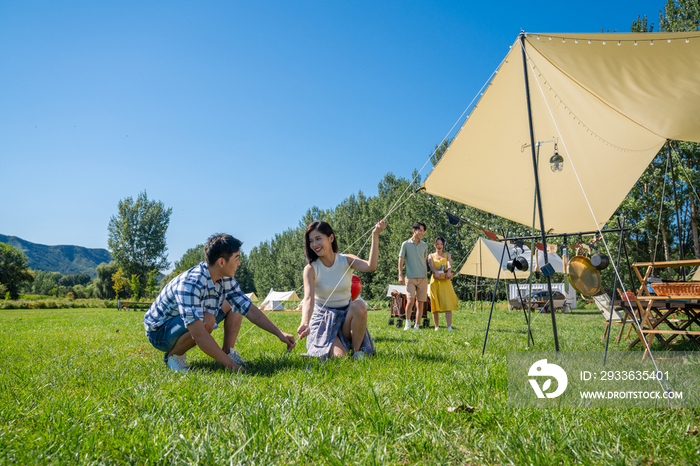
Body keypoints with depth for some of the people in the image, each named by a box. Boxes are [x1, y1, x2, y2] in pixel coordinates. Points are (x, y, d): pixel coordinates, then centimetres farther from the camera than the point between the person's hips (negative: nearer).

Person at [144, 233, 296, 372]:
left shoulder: (226, 281, -8)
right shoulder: (190, 284, -35)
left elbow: (250, 310, -2)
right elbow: (199, 334, -41)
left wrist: (279, 333, -8)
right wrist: (231, 365, -38)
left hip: (191, 323, 8)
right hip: (159, 331, -8)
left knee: (235, 305, 0)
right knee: (206, 320, -36)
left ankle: (228, 351, 2)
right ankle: (173, 354, -11)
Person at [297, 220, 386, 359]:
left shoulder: (346, 260, -5)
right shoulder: (311, 269, -11)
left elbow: (371, 266, -26)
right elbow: (308, 298, -27)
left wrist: (375, 235, -30)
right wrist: (305, 323, -47)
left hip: (346, 315, 2)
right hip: (323, 318, -2)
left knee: (359, 305, -34)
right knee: (339, 356, -26)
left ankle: (357, 350, -13)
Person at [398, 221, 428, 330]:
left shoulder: (424, 246, 11)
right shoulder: (406, 244, 2)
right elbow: (401, 260, 3)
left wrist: (426, 277, 14)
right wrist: (400, 275, -5)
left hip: (423, 278, 3)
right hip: (410, 278, -3)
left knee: (420, 303, 2)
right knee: (410, 301, -14)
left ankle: (417, 325, 11)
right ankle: (407, 321, 9)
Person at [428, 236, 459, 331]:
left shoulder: (447, 255, 15)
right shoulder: (431, 256, 14)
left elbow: (449, 264, -5)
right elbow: (431, 265, -6)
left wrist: (449, 271, -28)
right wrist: (435, 272, -28)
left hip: (445, 281, 0)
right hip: (435, 281, 1)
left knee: (448, 303, -12)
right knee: (435, 305, 0)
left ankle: (449, 326, -16)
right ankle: (436, 327, 9)